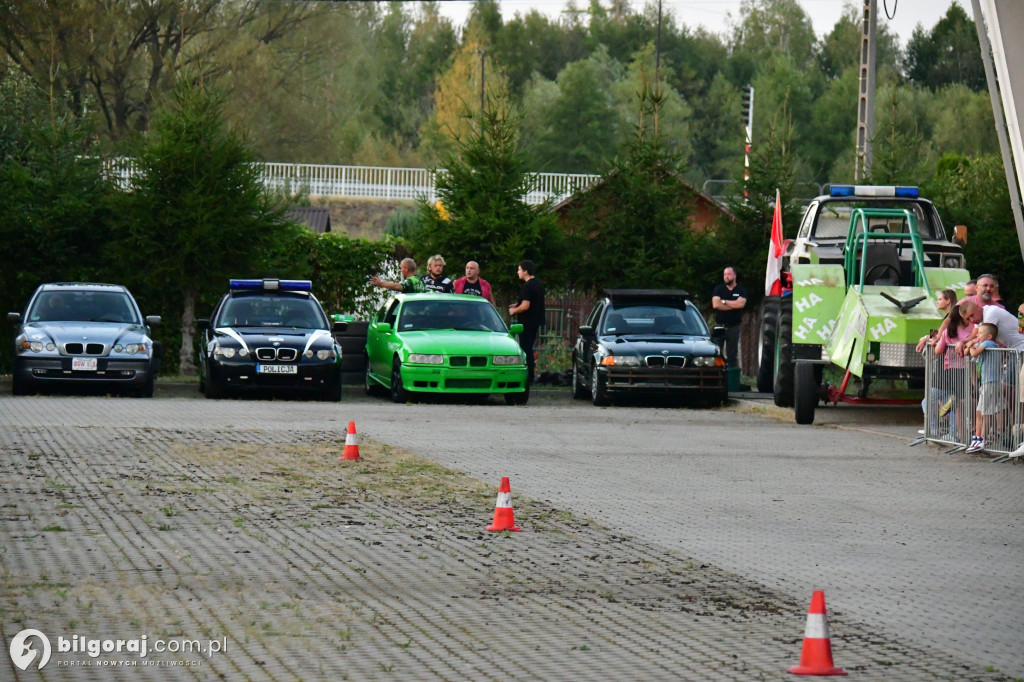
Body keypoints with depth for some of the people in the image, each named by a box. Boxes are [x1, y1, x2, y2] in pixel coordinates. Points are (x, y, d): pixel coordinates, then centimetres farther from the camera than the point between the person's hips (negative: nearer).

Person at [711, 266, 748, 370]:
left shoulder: (741, 290, 6)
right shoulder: (718, 289, 7)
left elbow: (740, 303, -14)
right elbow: (715, 304, -10)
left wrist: (724, 301, -7)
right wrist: (733, 305, -8)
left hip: (734, 327, 0)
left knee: (732, 355, 3)